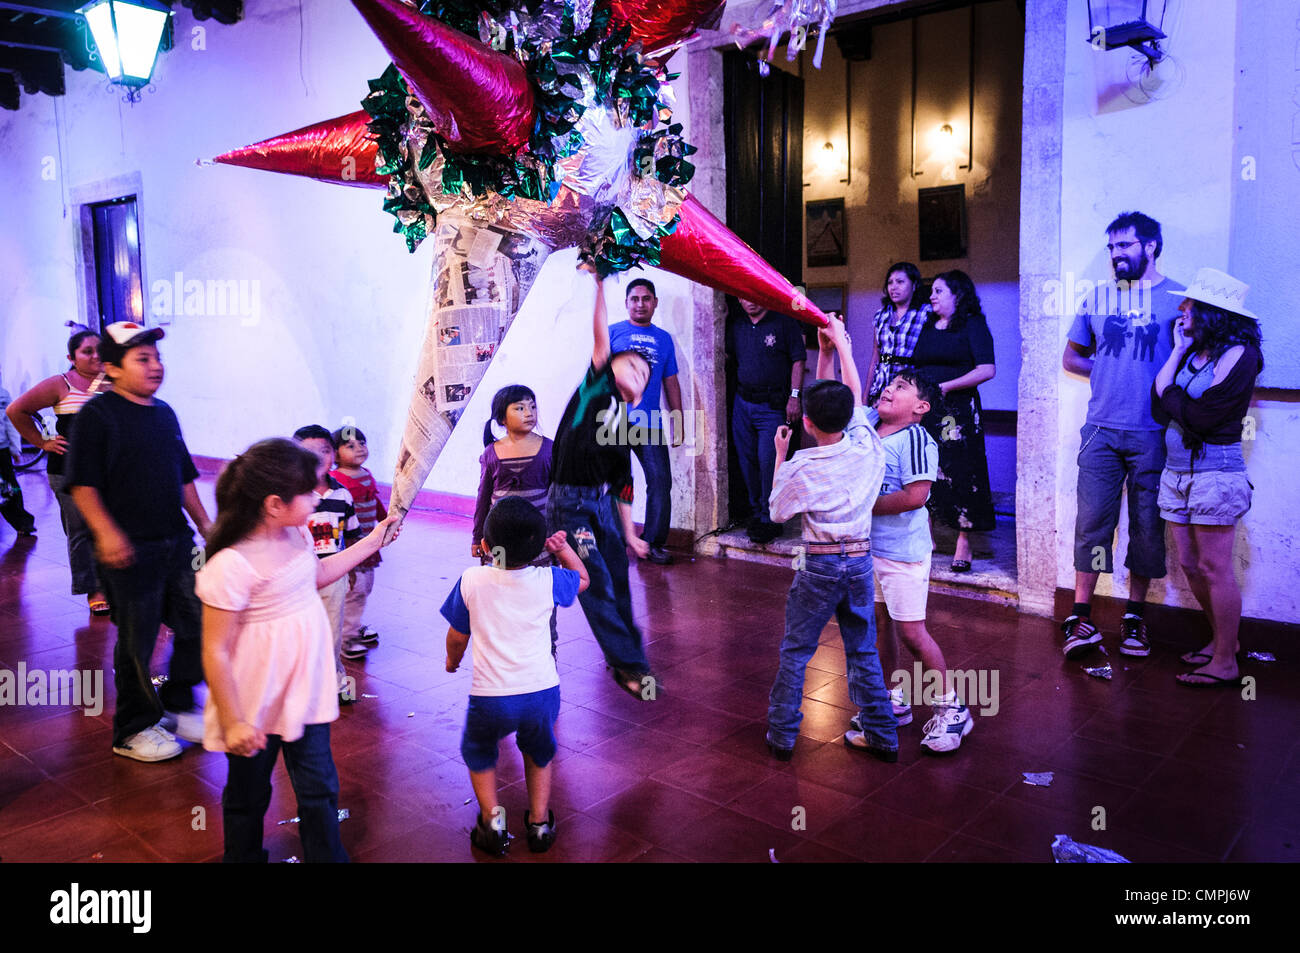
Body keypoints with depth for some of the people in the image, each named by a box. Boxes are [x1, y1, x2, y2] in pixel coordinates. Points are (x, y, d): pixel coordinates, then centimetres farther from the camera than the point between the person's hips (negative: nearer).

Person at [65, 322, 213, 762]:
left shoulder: (164, 414, 12)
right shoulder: (96, 415, -9)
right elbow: (82, 485, -13)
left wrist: (205, 525, 16)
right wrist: (106, 532, -24)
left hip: (177, 543, 7)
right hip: (130, 551, -7)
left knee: (197, 626, 11)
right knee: (137, 643, 4)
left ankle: (177, 705, 31)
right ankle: (133, 730, 22)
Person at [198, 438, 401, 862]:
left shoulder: (297, 534, -4)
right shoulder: (231, 566, -28)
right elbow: (215, 652, -23)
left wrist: (372, 542, 19)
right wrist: (233, 722, -18)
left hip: (305, 695, 6)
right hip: (256, 710, -6)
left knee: (318, 788, 16)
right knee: (249, 795, 18)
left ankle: (327, 856, 33)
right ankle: (243, 857, 42)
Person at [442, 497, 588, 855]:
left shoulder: (471, 581, -9)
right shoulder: (548, 581, -7)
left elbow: (457, 638, 5)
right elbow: (583, 579, 17)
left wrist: (452, 660, 24)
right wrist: (562, 547, 14)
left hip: (491, 698, -1)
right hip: (542, 692, 2)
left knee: (477, 752, 28)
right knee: (539, 751, 30)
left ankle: (492, 816, 14)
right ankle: (539, 821, 27)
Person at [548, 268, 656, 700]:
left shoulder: (624, 427, 13)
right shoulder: (595, 387, -1)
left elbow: (622, 485, 15)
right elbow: (600, 335, -9)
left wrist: (629, 534, 14)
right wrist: (599, 283, -14)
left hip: (602, 505, 7)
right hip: (570, 505, -7)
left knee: (618, 583, 12)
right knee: (598, 587, -5)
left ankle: (621, 656, 28)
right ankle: (631, 664, 2)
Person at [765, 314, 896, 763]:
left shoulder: (801, 468, -15)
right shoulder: (866, 445, -5)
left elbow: (777, 510, 3)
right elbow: (854, 393, 11)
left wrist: (780, 456, 10)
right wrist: (838, 345, 18)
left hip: (820, 564, -4)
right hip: (861, 560, 4)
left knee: (795, 652, 8)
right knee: (863, 651, 15)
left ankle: (782, 734, 15)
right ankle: (881, 735, 21)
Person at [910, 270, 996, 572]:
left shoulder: (972, 325, -1)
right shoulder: (926, 327, 17)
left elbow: (987, 370, -11)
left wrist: (946, 386, -14)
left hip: (957, 410, -5)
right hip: (924, 410, 5)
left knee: (959, 474, -5)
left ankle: (963, 546, 2)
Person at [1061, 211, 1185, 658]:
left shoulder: (1179, 298, 2)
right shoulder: (1098, 297, 12)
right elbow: (1071, 356, 20)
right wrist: (1111, 371, 7)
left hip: (1153, 433, -2)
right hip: (1101, 429, 2)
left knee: (1147, 525, 6)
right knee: (1092, 520, 0)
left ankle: (1134, 617, 19)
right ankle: (1080, 617, 5)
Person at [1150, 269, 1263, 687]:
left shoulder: (1238, 354, -11)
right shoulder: (1193, 351, 11)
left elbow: (1200, 417, -19)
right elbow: (1159, 408, 1)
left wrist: (1173, 397, 0)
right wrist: (1178, 351, 2)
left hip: (1214, 472, -8)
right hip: (1177, 469, 8)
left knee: (1214, 569, -2)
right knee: (1190, 565, 13)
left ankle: (1225, 663, 9)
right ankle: (1222, 640, 30)